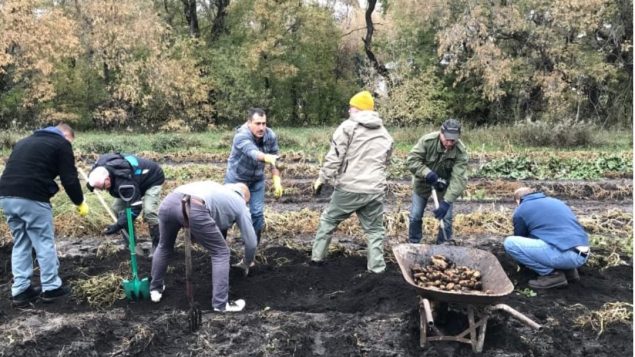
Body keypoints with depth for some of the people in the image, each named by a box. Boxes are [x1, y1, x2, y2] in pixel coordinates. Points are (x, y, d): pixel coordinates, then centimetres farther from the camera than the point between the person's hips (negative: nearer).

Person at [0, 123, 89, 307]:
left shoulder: (25, 141, 28)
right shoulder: (61, 143, 5)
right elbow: (69, 179, -1)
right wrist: (80, 202, 12)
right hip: (31, 198, -7)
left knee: (20, 244, 18)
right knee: (45, 243, 7)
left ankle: (20, 290, 21)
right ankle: (51, 288, 16)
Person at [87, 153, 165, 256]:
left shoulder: (124, 182, -43)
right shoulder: (100, 165, -21)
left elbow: (134, 208, -39)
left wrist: (118, 225, -41)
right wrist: (91, 183, -5)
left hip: (153, 180, -9)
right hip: (137, 179, 9)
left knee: (149, 211, -27)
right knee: (117, 208, -1)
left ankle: (158, 245, -12)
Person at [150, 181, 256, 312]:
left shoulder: (217, 188, 41)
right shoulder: (240, 205, 26)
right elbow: (251, 241, 27)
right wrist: (246, 263, 45)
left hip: (169, 201, 7)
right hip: (194, 209, -6)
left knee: (164, 246, 32)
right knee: (221, 253, 12)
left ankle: (155, 289, 44)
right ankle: (221, 304, 13)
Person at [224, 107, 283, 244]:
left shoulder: (271, 136, -17)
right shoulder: (241, 136, -32)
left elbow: (275, 159, -9)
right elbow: (252, 152, -52)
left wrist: (277, 181, -18)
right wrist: (266, 157, -72)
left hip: (257, 180, 3)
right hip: (236, 178, -3)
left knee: (257, 213, -1)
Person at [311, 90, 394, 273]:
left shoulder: (348, 126, -4)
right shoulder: (384, 134, 15)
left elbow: (334, 157, -9)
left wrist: (322, 179, -1)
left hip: (349, 188, -4)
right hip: (375, 190, 4)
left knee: (328, 220, 15)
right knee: (374, 229, 14)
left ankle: (317, 257, 22)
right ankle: (377, 268, 14)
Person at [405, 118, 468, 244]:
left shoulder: (461, 151, -27)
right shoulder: (427, 140, -27)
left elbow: (459, 179, -31)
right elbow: (411, 160, -24)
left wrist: (446, 202, -38)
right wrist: (427, 174, -36)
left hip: (444, 185, 0)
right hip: (423, 182, 0)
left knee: (446, 218, 0)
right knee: (415, 216, 3)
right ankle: (413, 244, 21)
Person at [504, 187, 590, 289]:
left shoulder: (521, 210, 9)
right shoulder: (556, 201, 28)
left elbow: (520, 237, 22)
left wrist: (523, 263, 41)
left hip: (564, 254, -8)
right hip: (582, 255, 8)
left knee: (510, 243, -5)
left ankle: (552, 274, -1)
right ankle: (568, 270, 15)